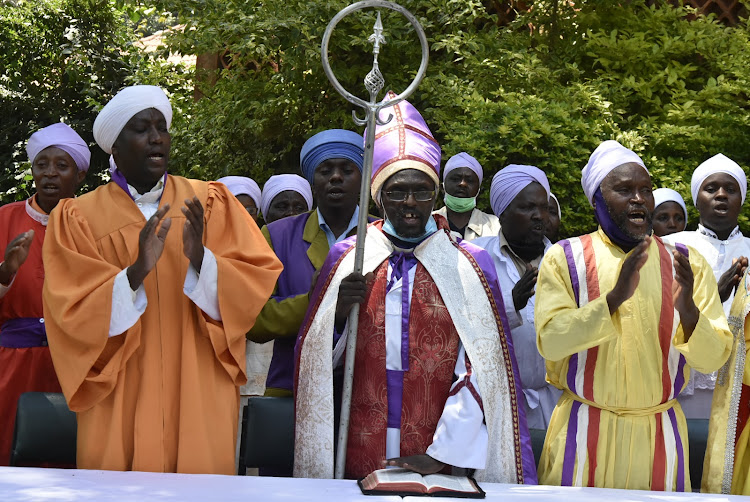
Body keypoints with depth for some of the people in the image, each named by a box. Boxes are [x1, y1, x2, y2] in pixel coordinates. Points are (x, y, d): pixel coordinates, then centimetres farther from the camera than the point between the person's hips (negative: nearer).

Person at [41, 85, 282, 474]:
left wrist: (202, 260, -21)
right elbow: (74, 317, -8)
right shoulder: (77, 219, 2)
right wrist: (136, 272, -23)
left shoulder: (210, 202, 7)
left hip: (201, 403, 1)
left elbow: (260, 278, -3)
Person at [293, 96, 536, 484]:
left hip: (440, 465, -1)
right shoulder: (346, 257, 4)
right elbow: (317, 359, 7)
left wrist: (444, 452, -12)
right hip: (359, 460, 1)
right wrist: (338, 313, -13)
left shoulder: (470, 264, 1)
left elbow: (483, 369, -4)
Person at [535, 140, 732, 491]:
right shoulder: (564, 258, -2)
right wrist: (615, 297, -26)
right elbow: (550, 342, -14)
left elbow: (713, 359, -2)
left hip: (659, 433, 2)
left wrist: (688, 310, -22)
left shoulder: (686, 264, 4)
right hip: (583, 434, -2)